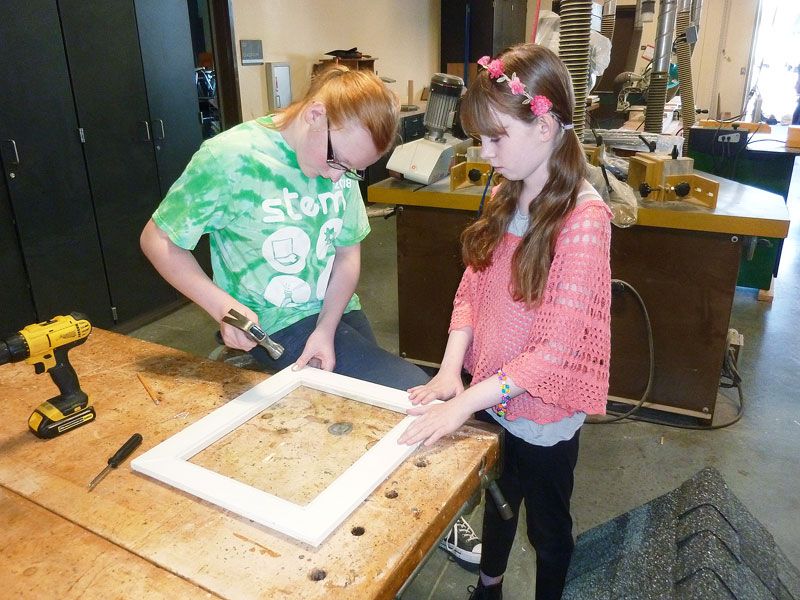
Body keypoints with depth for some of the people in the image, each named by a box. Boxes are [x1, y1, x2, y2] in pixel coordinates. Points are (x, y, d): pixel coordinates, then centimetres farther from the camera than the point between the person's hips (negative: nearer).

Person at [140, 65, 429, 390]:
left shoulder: (342, 159, -3)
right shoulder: (230, 157, -20)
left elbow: (348, 253, 0)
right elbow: (158, 240, -11)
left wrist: (326, 330, -13)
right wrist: (223, 306, -23)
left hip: (335, 309, 6)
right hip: (278, 325, -6)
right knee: (410, 388, -14)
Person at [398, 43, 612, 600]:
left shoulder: (584, 217, -24)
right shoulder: (505, 198, -3)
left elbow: (558, 347, -26)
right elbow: (472, 287, 0)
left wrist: (465, 402, -28)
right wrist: (451, 369, -13)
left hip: (544, 415, -6)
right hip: (491, 398, 7)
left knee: (547, 525, 19)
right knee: (497, 501, 29)